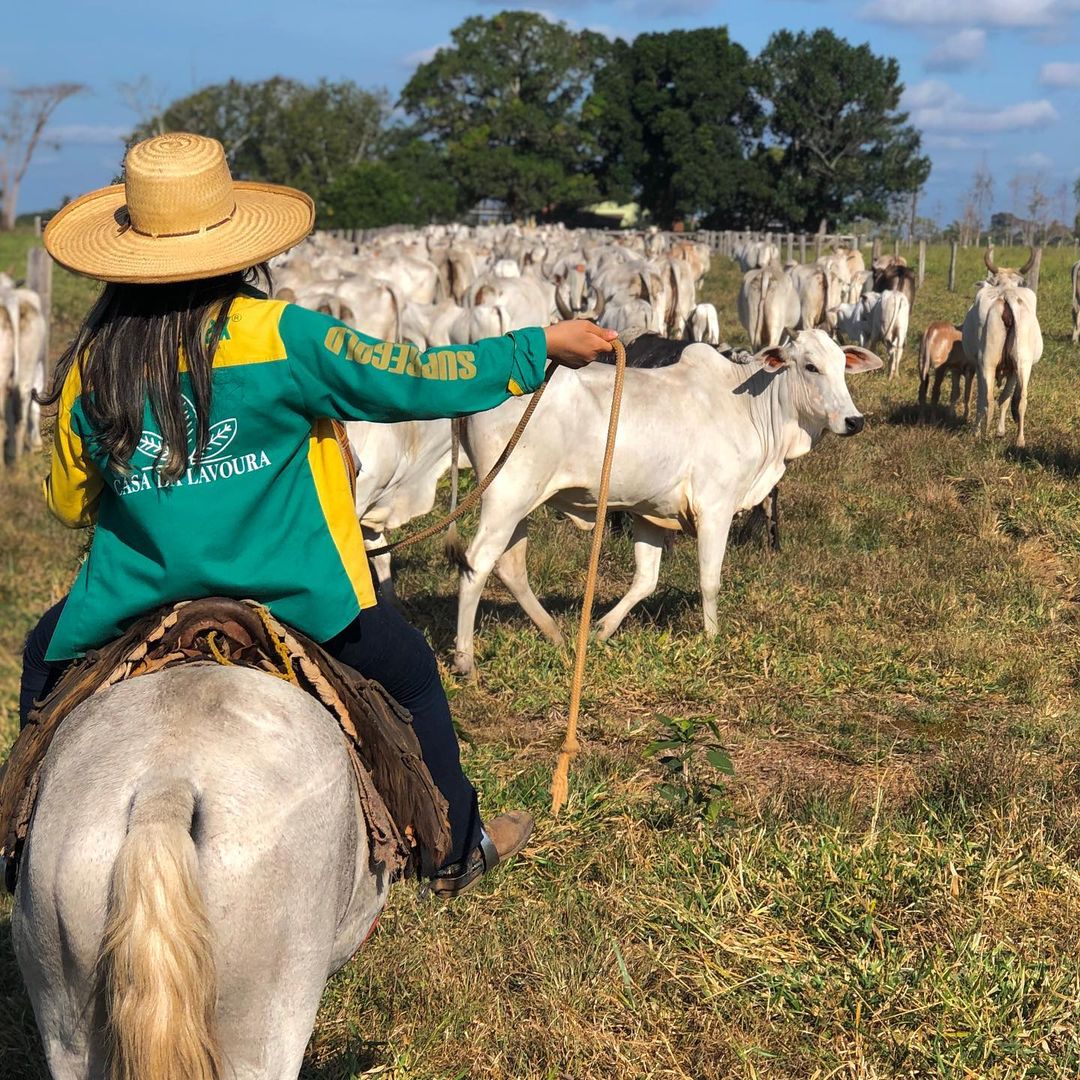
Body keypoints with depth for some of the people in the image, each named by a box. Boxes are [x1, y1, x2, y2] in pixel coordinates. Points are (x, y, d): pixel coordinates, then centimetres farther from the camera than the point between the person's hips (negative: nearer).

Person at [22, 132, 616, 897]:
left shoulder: (91, 366, -5)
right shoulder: (281, 338, -15)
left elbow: (69, 502, 7)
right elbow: (414, 382, -10)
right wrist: (541, 348, 1)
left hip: (129, 614, 2)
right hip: (291, 602, -2)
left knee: (47, 652, 33)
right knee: (411, 673, 24)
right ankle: (460, 850, 37)